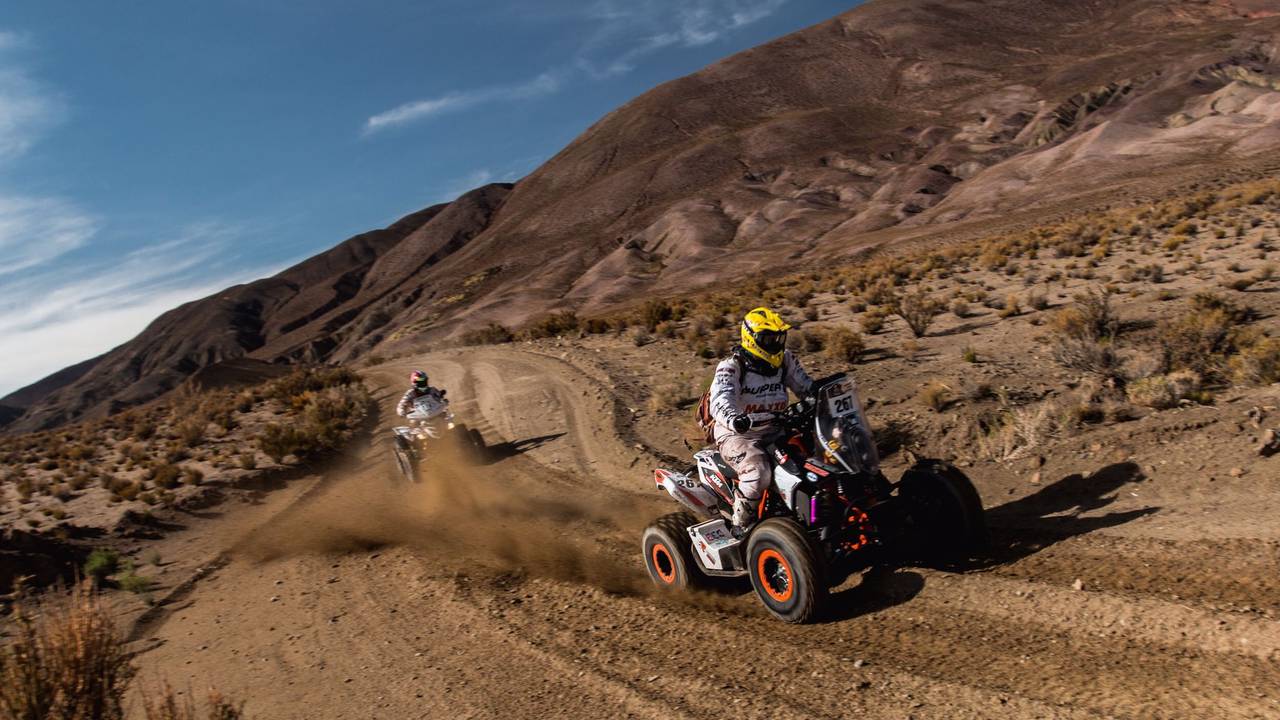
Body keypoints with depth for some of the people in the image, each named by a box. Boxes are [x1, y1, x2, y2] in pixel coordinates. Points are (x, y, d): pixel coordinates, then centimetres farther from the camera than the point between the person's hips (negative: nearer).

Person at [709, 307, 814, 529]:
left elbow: (808, 387, 15)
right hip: (737, 435, -6)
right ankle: (740, 524, -11)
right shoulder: (731, 367, -14)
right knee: (758, 472, -33)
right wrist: (734, 419, -53)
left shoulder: (785, 360, 5)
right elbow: (720, 401, -31)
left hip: (775, 430, 6)